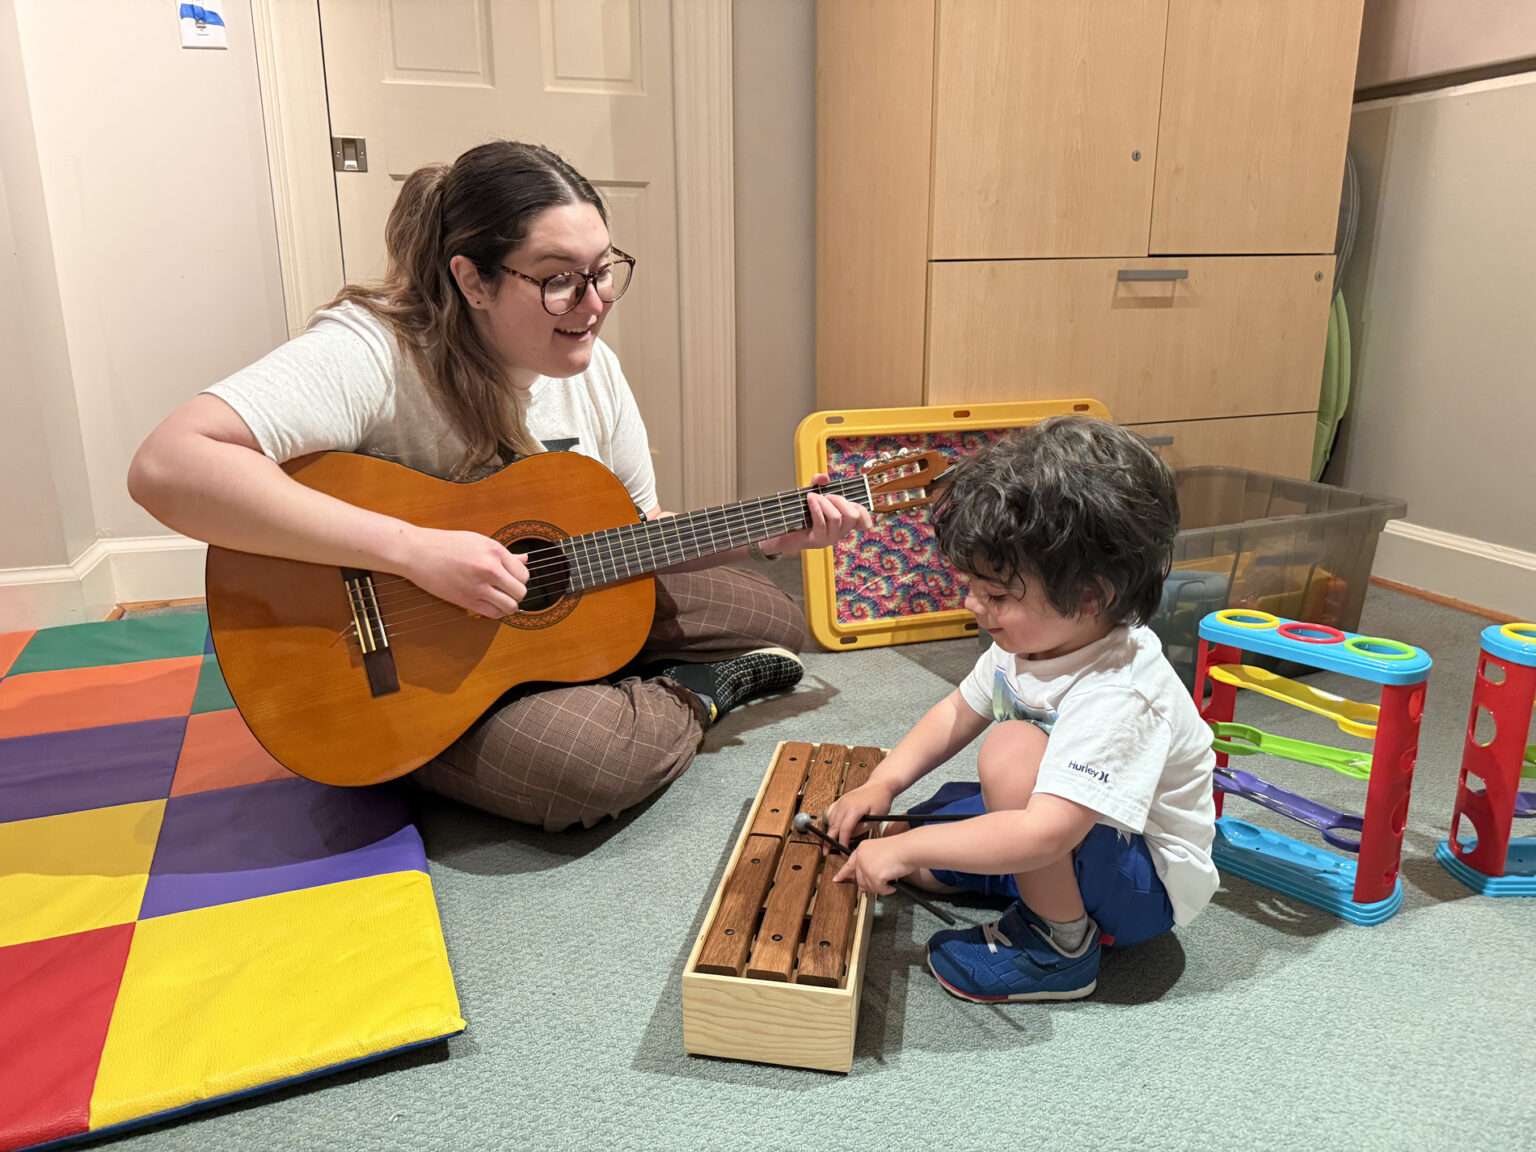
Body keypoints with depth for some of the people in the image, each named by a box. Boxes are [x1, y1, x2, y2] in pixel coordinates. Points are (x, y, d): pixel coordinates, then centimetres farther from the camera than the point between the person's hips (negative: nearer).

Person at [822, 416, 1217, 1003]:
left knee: (1012, 748, -32)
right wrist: (882, 784, -7)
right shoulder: (1032, 641, -8)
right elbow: (958, 711, 6)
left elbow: (1043, 835, -43)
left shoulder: (1116, 696, -36)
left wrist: (904, 847, -36)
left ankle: (1060, 945, -14)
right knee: (913, 846, -2)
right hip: (1060, 826, 8)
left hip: (1145, 888, -8)